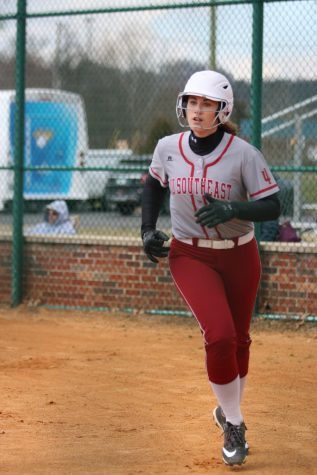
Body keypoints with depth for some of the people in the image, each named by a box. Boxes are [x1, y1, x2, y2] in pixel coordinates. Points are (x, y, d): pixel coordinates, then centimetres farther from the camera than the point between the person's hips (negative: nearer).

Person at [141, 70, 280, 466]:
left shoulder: (243, 154, -15)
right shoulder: (168, 149, -6)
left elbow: (272, 207, -16)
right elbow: (154, 185, 14)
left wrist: (233, 209, -33)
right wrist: (148, 229, 4)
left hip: (239, 256, 0)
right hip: (190, 256, 0)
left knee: (238, 341, 12)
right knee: (219, 336, -19)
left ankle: (228, 410, 38)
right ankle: (234, 424, -2)